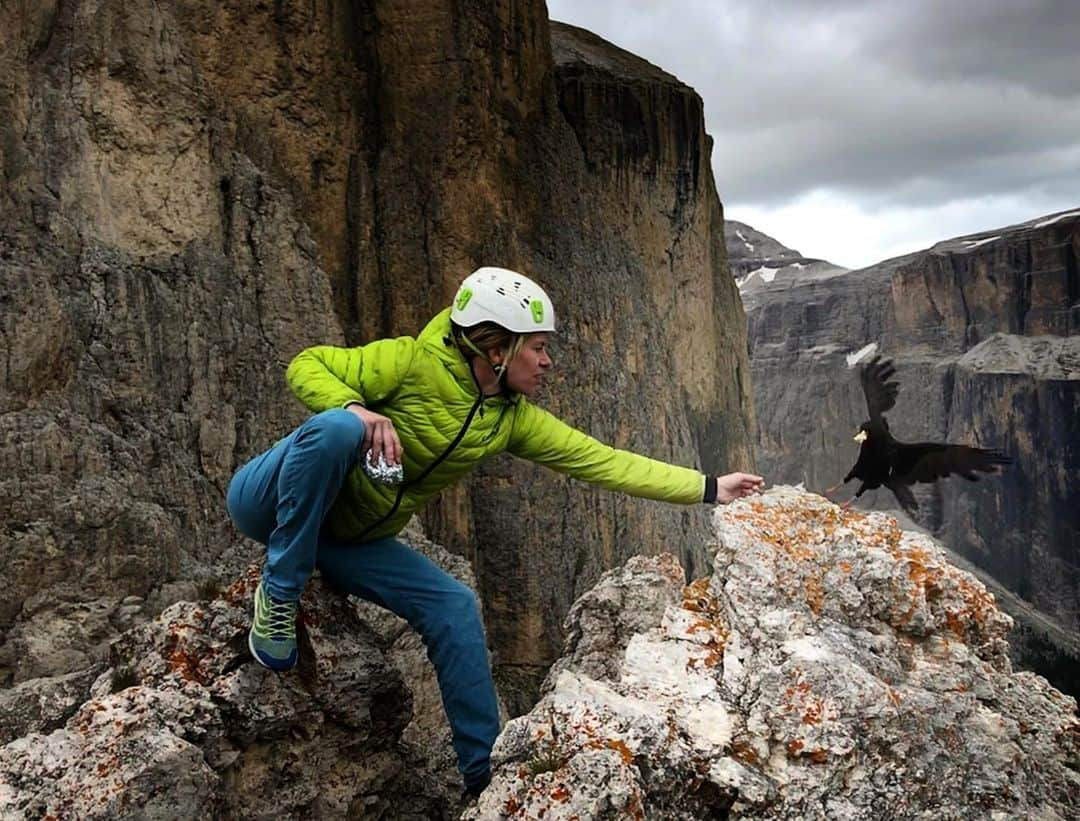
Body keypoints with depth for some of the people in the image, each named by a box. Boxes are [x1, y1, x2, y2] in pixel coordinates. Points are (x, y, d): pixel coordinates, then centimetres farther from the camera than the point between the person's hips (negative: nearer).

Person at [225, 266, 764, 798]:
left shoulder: (513, 418, 0)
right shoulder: (411, 363, -21)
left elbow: (601, 462, 0)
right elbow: (306, 367, -17)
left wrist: (709, 488, -1)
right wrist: (355, 409, -38)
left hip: (346, 539, 6)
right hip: (270, 502, -6)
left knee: (453, 606, -5)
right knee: (336, 429, -36)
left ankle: (487, 773, 8)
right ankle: (278, 597, -21)